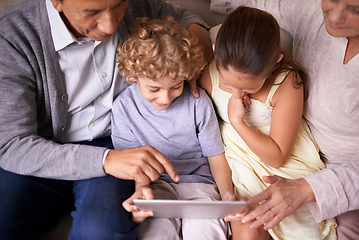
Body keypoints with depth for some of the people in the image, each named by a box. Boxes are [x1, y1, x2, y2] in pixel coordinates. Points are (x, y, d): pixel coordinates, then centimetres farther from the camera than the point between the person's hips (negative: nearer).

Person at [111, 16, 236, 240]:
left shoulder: (198, 101, -6)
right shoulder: (123, 108, -7)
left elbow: (215, 155, 2)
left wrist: (227, 193, -14)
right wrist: (140, 190, -25)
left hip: (198, 181, 1)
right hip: (156, 184, 0)